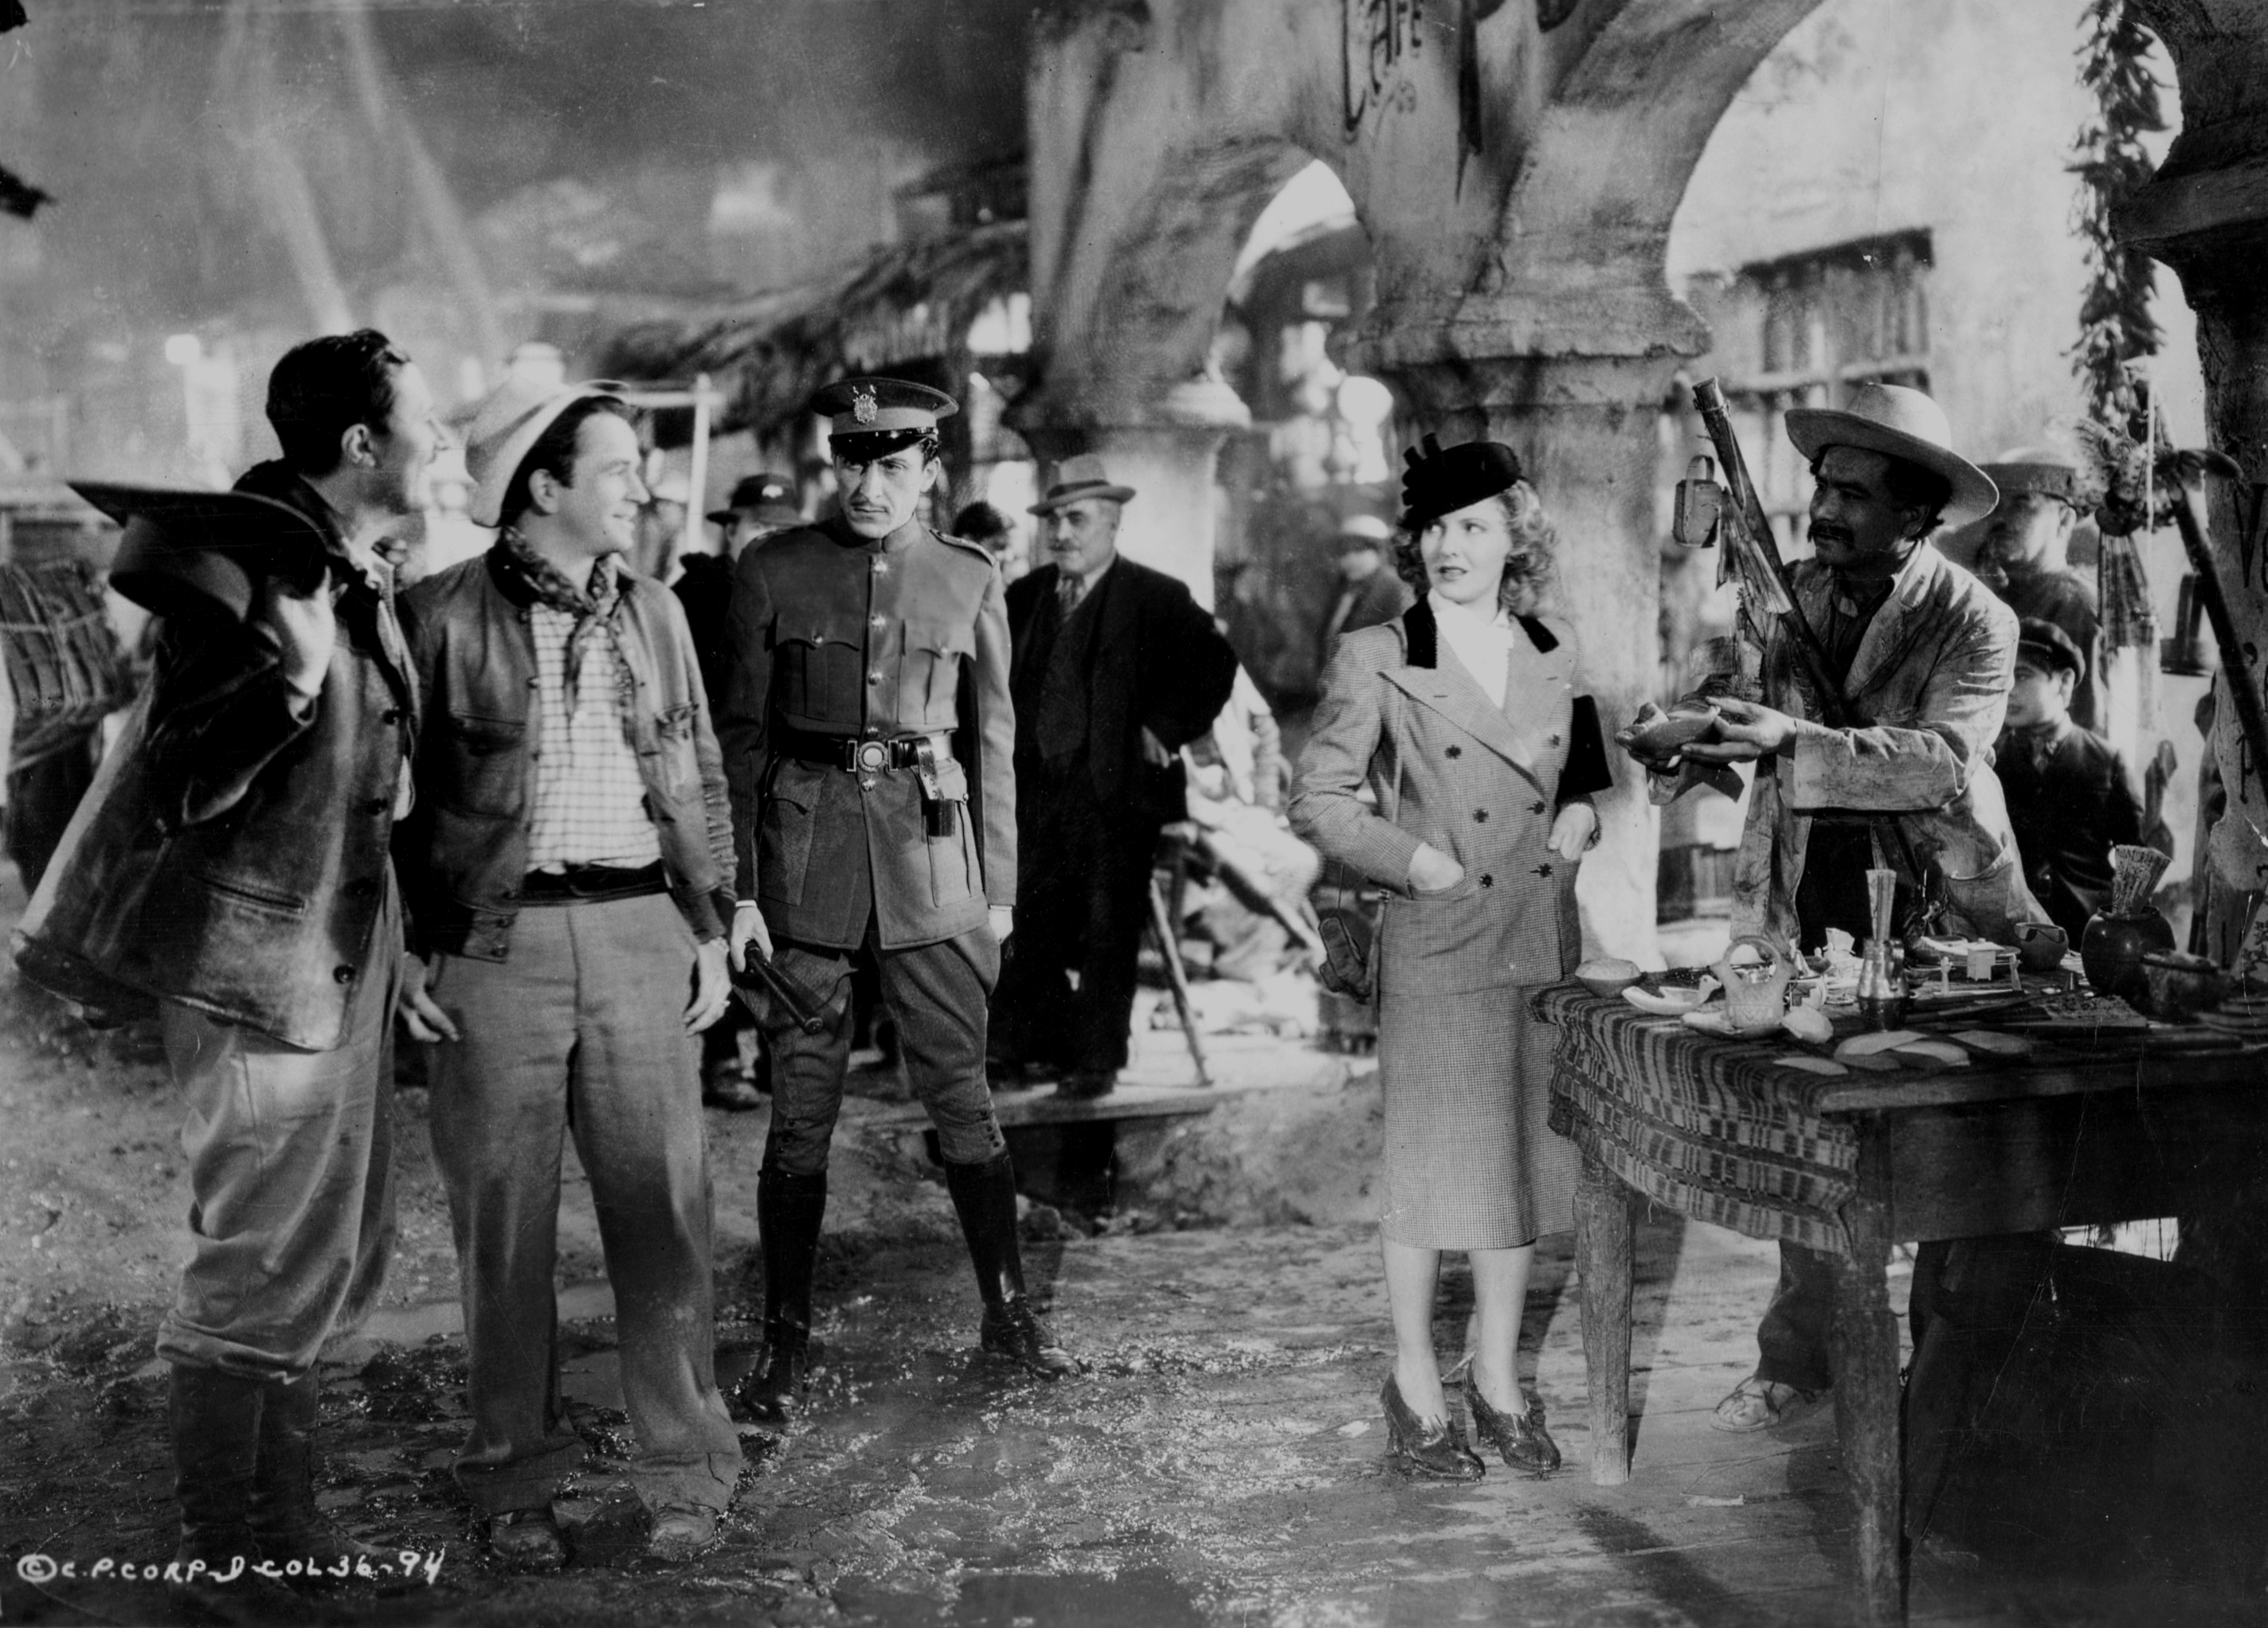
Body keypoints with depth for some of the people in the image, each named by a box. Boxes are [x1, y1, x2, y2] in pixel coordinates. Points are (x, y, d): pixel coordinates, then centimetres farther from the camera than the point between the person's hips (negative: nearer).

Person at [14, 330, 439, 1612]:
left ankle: (288, 1521, 30)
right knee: (258, 1275, -1)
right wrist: (290, 678, -31)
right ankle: (221, 1557, 13)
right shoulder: (245, 574, -18)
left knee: (328, 1262, 16)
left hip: (343, 962, 9)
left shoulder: (363, 582, 8)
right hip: (260, 968, -9)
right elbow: (172, 792, -18)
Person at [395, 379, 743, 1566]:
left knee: (661, 1209, 1)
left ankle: (684, 1472, 12)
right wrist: (411, 950, -2)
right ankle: (515, 1481, 17)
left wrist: (709, 931, 11)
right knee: (503, 1219, 4)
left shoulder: (654, 613, 12)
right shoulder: (440, 614, 0)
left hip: (637, 933, 3)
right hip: (494, 938, -2)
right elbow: (396, 792, 3)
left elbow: (698, 779, 16)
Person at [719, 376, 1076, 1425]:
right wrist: (739, 891, -3)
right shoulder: (772, 575, 1)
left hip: (931, 846, 1)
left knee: (960, 1089, 5)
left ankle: (1009, 1310, 19)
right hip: (806, 846, -1)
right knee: (800, 1106, 3)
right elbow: (741, 737, 2)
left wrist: (999, 887, 7)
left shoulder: (968, 581, 5)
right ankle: (786, 1341, 13)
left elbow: (992, 740, 10)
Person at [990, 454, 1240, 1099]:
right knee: (1034, 928, 7)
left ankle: (1097, 1060, 9)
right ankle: (1038, 1048, 17)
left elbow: (1215, 665, -11)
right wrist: (1007, 747, 10)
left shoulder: (1155, 598, -6)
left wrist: (1164, 730, -12)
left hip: (1116, 788, -5)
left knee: (1107, 932, 0)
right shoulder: (1026, 596, 10)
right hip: (1036, 787, 5)